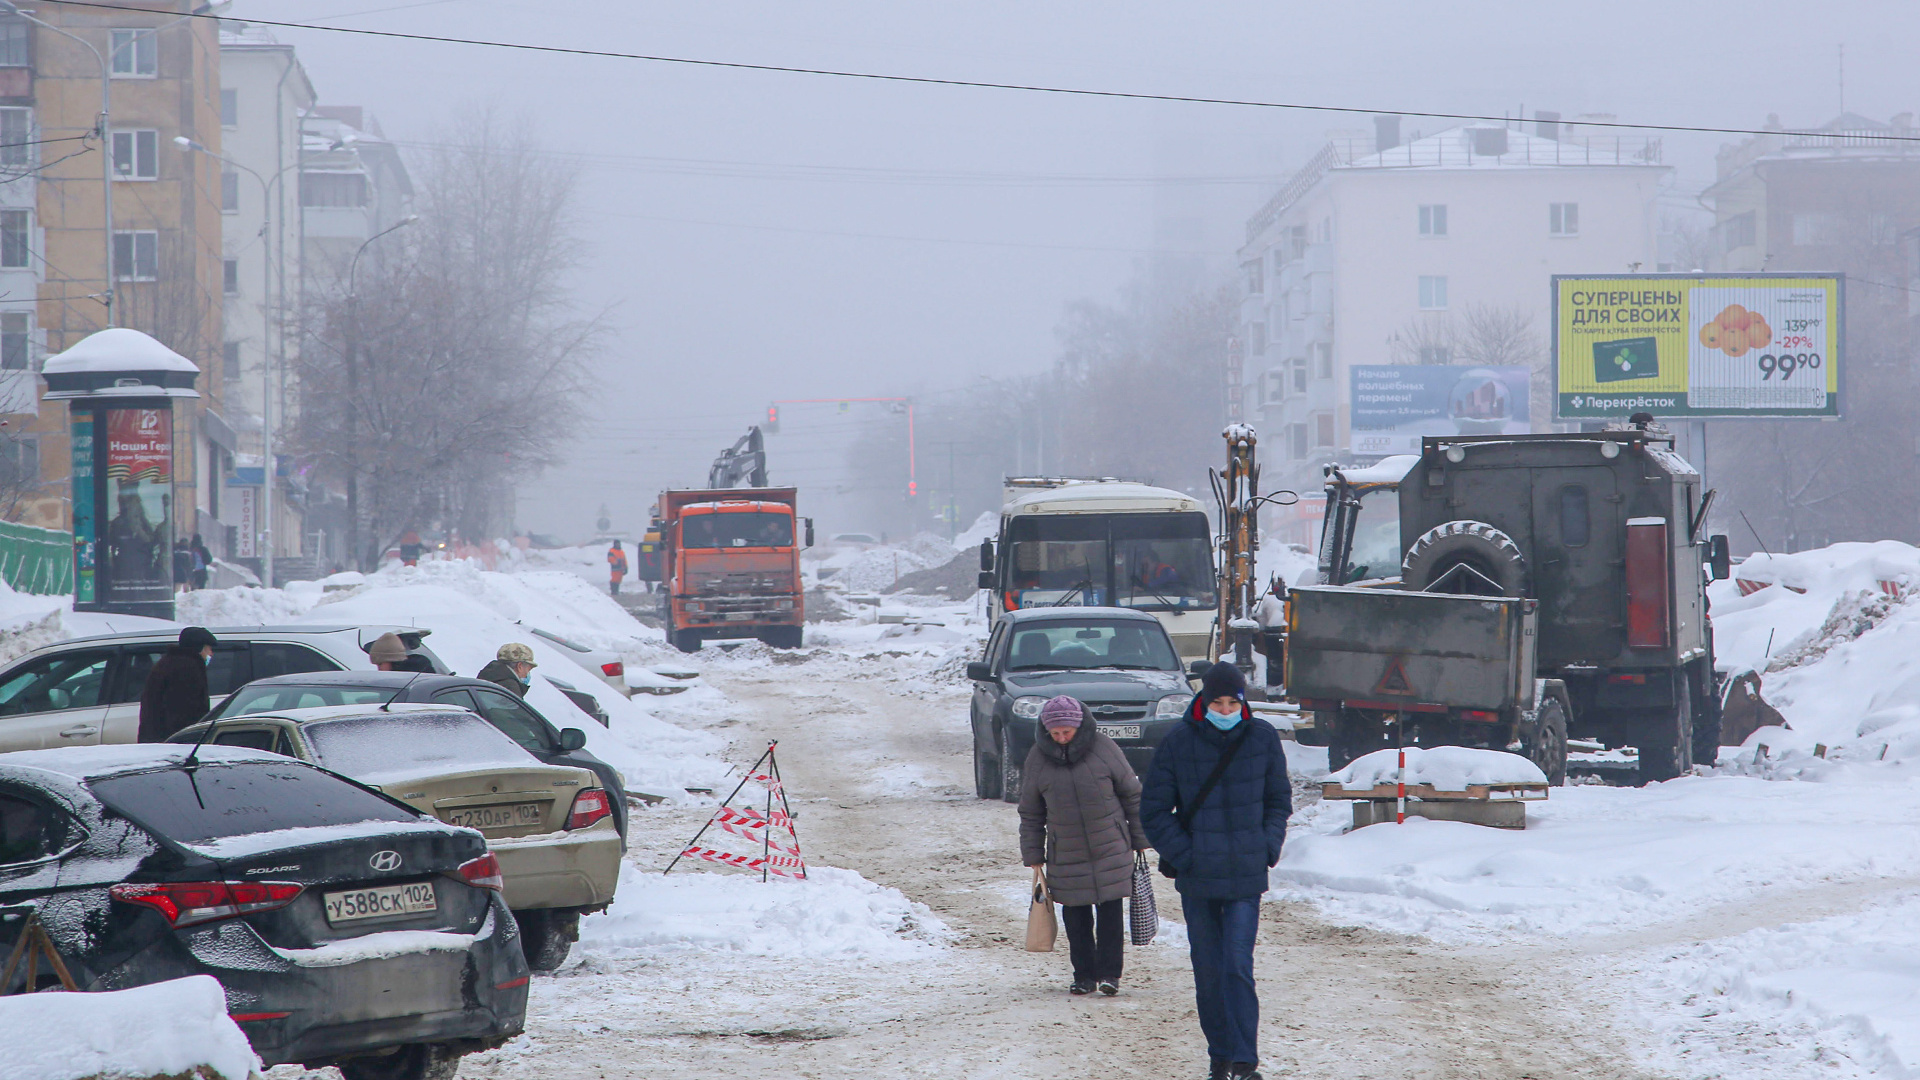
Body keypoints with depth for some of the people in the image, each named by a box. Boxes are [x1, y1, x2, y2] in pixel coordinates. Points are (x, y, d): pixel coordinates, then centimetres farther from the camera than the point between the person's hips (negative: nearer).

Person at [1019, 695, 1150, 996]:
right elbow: (1030, 812, 8)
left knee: (1110, 911, -3)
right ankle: (1084, 974, 13)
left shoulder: (1102, 748, -5)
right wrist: (1033, 855, 7)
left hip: (1110, 849, -2)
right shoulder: (1038, 757, -1)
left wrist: (1140, 839, 6)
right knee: (1075, 916, 4)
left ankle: (1109, 973, 2)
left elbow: (1132, 795, 4)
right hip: (1065, 855, 2)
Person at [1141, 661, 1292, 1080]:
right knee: (1208, 970, 6)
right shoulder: (1178, 742, -5)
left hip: (1246, 875, -1)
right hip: (1196, 878, 1)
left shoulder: (1262, 738, -1)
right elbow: (1154, 810, 1)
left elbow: (1279, 801, 12)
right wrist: (1183, 854, -8)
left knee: (1238, 966, -10)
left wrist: (1267, 848, -2)